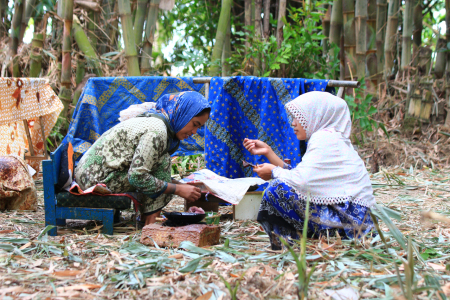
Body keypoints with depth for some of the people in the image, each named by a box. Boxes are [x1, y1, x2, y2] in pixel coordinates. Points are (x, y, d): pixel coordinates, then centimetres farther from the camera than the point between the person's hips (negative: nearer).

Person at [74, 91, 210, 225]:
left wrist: (182, 185, 8)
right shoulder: (156, 131, -19)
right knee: (163, 162, -14)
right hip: (97, 180, -10)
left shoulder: (151, 121, 12)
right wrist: (178, 189, -16)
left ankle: (145, 217, 7)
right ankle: (150, 221, -12)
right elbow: (137, 177, -23)